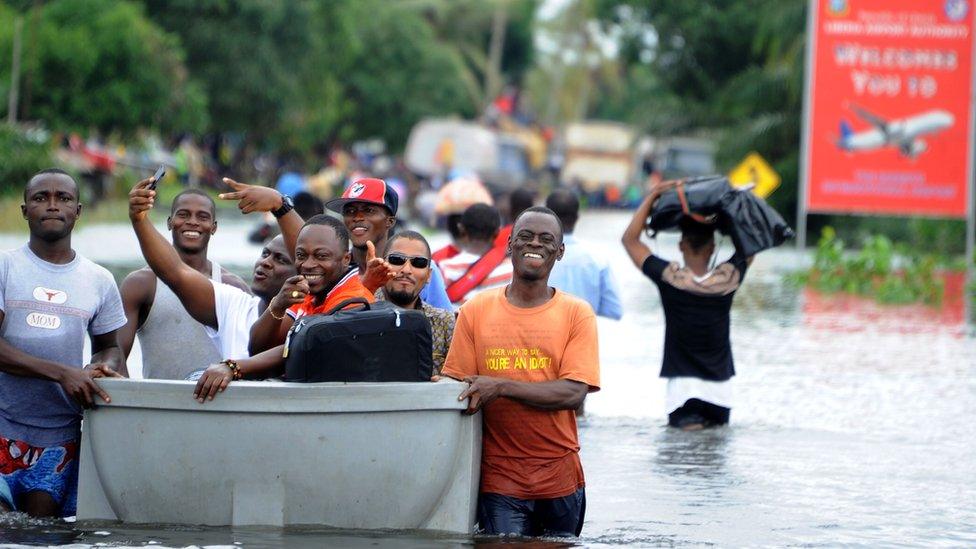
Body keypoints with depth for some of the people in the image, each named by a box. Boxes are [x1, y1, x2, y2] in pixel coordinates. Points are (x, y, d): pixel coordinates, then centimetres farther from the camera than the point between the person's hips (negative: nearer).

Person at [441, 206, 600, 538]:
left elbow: (574, 393, -9)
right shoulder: (475, 311, 6)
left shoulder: (577, 314, 2)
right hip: (499, 482, 0)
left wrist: (500, 387, -20)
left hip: (560, 480, 1)